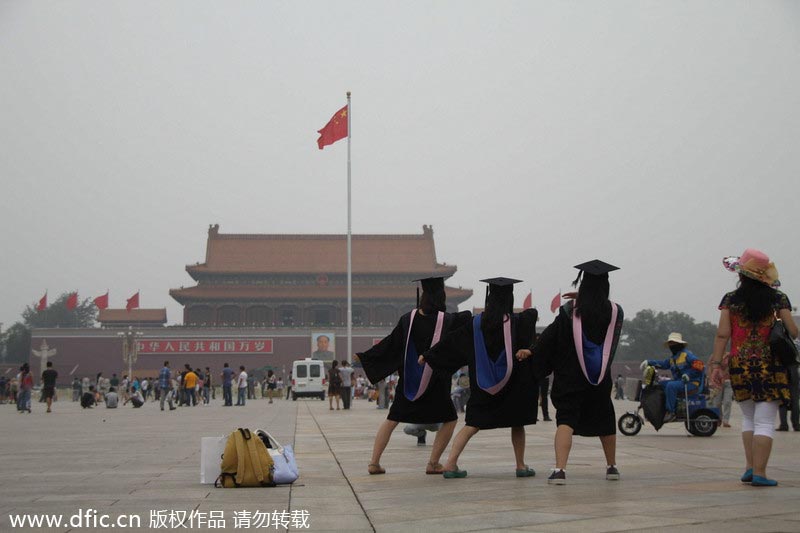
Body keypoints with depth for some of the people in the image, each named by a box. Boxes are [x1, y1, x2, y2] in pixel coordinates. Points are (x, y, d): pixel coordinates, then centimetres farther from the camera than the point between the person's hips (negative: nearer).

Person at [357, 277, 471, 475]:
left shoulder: (408, 319, -4)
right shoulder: (447, 320, -12)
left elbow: (389, 344, 0)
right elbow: (469, 319, 1)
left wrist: (363, 357, 11)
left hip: (408, 382, 3)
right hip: (435, 383, -3)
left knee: (391, 420, 15)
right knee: (449, 420, 14)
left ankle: (374, 462, 9)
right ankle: (433, 463, 7)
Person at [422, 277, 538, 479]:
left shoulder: (476, 323, -4)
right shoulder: (517, 322, -12)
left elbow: (450, 342, 3)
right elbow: (533, 314, 8)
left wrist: (428, 356, 13)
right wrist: (532, 313, 31)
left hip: (483, 386, 2)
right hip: (512, 386, -2)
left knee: (472, 424, 6)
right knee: (517, 424, 17)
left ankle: (450, 463, -5)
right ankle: (521, 466, 20)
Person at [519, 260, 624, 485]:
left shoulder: (569, 310, -8)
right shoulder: (615, 312, -1)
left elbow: (550, 336, -5)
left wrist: (532, 351, 5)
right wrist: (584, 299, 23)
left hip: (570, 378, -3)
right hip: (600, 379, 3)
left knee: (566, 421, -9)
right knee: (605, 422, 21)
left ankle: (560, 469, -26)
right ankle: (611, 467, 34)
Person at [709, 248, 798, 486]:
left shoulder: (730, 300, 0)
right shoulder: (778, 299, -2)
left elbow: (722, 335, -5)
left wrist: (716, 363, -2)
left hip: (740, 367, 2)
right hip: (770, 367, -2)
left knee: (748, 418, 19)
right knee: (765, 421, -1)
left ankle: (749, 467, 13)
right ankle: (759, 473, -7)